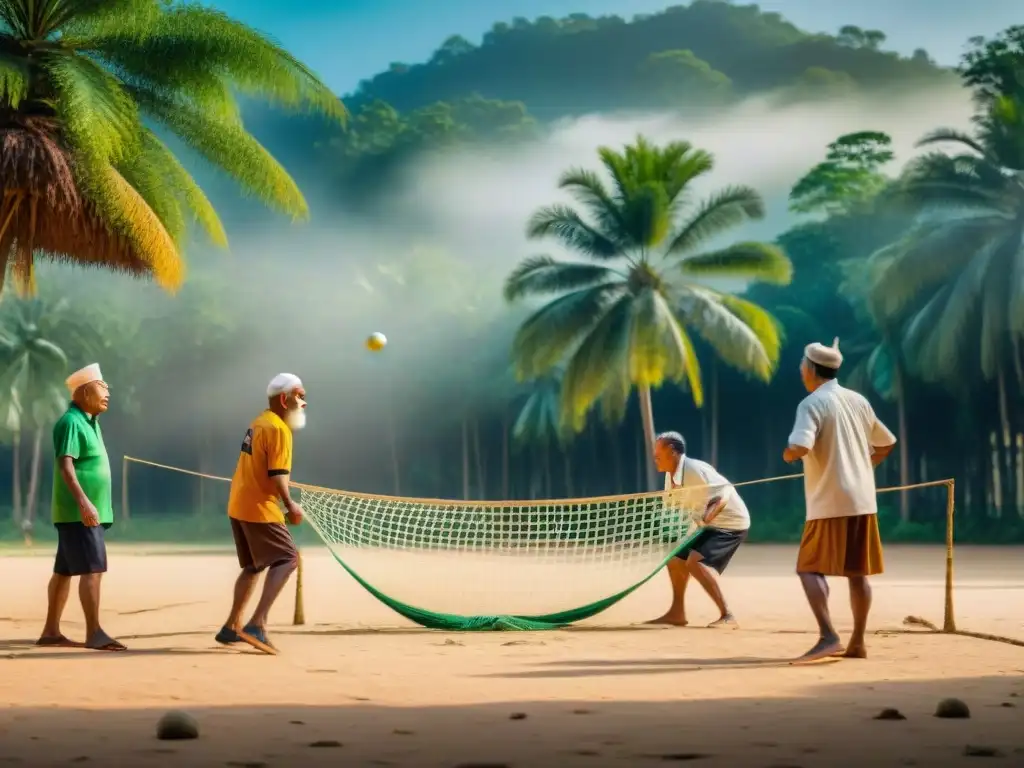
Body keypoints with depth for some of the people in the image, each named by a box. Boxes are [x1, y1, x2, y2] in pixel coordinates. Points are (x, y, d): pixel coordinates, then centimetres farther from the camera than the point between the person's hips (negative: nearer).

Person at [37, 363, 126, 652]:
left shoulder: (89, 422, 18)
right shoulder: (71, 422, -12)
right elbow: (65, 465, -22)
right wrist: (83, 501, -31)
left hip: (89, 512, 10)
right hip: (79, 512, -10)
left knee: (64, 571, 11)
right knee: (92, 569, -13)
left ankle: (51, 632, 14)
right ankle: (94, 633, -15)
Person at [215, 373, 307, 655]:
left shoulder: (259, 423, 16)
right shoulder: (278, 428, -14)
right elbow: (277, 475, -21)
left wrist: (284, 504, 16)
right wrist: (290, 505, -13)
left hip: (239, 506, 10)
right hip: (259, 509, -10)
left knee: (254, 566, 20)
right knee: (287, 559, -10)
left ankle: (231, 627, 22)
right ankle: (257, 624, -20)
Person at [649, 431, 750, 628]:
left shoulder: (694, 470, -25)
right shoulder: (671, 477, 4)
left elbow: (724, 493, -34)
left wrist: (706, 517, -47)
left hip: (731, 523, -10)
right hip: (709, 526, 10)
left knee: (696, 562, -27)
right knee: (676, 558, 19)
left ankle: (727, 616, -27)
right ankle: (677, 613, 32)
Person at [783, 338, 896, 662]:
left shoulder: (812, 404, -9)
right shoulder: (859, 401, 12)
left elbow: (799, 448, -24)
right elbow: (887, 443, 24)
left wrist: (787, 454, -2)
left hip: (830, 503, -7)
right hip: (863, 500, 7)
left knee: (810, 568, -4)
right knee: (857, 572, 10)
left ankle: (828, 636, -19)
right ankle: (857, 643, 11)